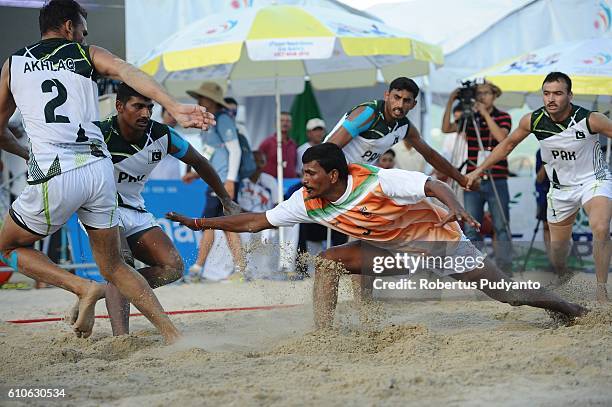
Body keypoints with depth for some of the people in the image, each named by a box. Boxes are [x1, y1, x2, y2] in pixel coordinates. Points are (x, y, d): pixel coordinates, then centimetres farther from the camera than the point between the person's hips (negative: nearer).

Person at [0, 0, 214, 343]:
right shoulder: (89, 55, 15)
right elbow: (130, 73, -7)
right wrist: (175, 107, -21)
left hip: (54, 176, -2)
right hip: (99, 169, 2)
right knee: (114, 266, 18)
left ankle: (84, 287, 1)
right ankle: (172, 334, 7)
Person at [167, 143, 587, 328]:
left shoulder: (378, 181, -31)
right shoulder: (307, 202, -13)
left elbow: (436, 185, -28)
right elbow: (257, 221, -7)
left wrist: (456, 209, -48)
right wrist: (201, 223, -13)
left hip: (434, 235, -5)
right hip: (387, 247, 5)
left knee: (508, 293, -7)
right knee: (328, 260, -17)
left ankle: (568, 307, 16)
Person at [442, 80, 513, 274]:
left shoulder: (503, 117, 2)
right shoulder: (469, 118, 10)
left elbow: (501, 136, -17)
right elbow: (446, 128, -2)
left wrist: (485, 114, -15)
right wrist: (450, 103, -11)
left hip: (496, 181, -3)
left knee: (501, 227, -3)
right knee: (471, 229, 3)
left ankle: (505, 270, 0)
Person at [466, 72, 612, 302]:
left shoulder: (590, 120, -26)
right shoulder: (533, 121, -15)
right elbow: (508, 144, 3)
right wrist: (479, 170, 6)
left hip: (593, 180, -3)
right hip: (561, 186, 4)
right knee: (557, 244, 12)